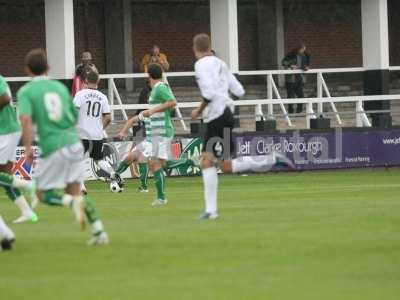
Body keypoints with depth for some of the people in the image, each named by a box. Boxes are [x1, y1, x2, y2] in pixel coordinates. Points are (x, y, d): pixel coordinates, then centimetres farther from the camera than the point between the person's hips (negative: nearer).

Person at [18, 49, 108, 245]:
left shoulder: (26, 91, 0)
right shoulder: (60, 87, 14)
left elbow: (26, 119, -17)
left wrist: (28, 147, -16)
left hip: (53, 148, -5)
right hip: (74, 142, 5)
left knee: (44, 194, 11)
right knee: (74, 191, 14)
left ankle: (73, 203, -18)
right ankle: (99, 231, 0)